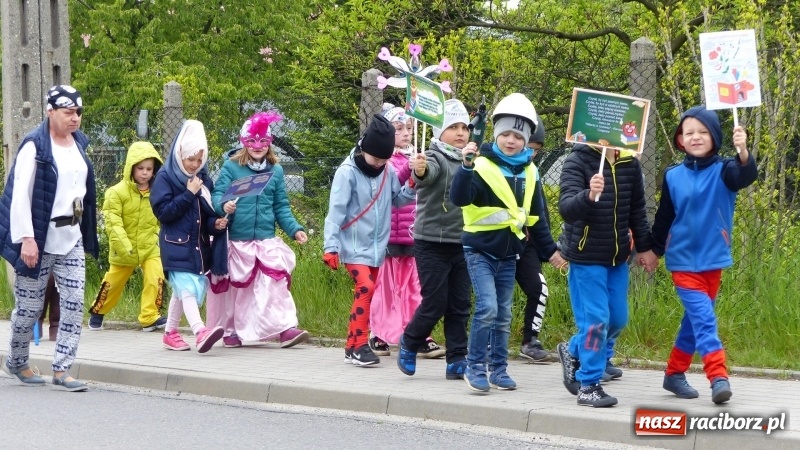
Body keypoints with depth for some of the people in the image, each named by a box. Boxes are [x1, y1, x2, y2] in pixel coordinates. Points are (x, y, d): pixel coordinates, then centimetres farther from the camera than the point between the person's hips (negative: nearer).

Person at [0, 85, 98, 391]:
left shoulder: (79, 144, 9)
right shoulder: (35, 146, -12)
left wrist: (87, 234, 18)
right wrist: (26, 239, -21)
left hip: (71, 238, 6)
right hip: (40, 238, -6)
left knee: (74, 302, -2)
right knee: (30, 305, 5)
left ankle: (61, 369, 2)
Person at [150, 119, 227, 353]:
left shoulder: (204, 180, 11)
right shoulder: (165, 177, -5)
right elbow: (163, 211, -12)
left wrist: (215, 224, -5)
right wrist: (189, 194, -16)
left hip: (199, 246, 6)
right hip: (176, 246, -6)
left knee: (181, 291, 13)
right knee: (187, 289, -18)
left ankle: (170, 333, 25)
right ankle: (200, 332, -33)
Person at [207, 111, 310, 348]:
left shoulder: (275, 170, 8)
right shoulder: (231, 167, -2)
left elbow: (281, 207, 10)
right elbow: (217, 194, -8)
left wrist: (295, 229, -2)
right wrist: (223, 205, -31)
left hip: (267, 241, 2)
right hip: (235, 240, -2)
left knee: (277, 283, -11)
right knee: (233, 287, 9)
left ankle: (286, 328, -11)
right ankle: (230, 330, 24)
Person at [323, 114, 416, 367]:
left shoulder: (388, 171, 2)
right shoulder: (348, 172, -12)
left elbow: (398, 200, 12)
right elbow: (336, 211, -13)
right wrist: (331, 246, -18)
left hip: (377, 247, 6)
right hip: (354, 246, -6)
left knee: (364, 294, 9)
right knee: (365, 288, -20)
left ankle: (352, 347, 17)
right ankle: (360, 346, -13)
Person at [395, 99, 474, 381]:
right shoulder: (435, 158, -11)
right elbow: (427, 174, -35)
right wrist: (420, 170, -56)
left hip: (462, 244, 6)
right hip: (432, 243, -6)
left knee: (460, 305, 5)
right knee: (435, 303, -4)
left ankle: (457, 361, 10)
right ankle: (409, 343, 21)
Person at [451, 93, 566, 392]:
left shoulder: (529, 172, 8)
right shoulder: (482, 166, -11)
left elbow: (536, 217, 17)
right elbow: (459, 198, -25)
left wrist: (550, 250, 18)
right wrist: (466, 166, -38)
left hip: (509, 253, 6)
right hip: (480, 250, -6)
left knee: (503, 315, 10)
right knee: (487, 308, -16)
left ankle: (498, 370, 19)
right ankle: (475, 368, -5)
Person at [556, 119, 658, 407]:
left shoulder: (630, 162, 2)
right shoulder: (577, 161, -13)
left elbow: (637, 209, 15)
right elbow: (565, 208, -25)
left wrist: (645, 247, 16)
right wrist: (588, 196, -44)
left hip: (618, 257, 6)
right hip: (586, 256, -6)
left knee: (618, 320, 11)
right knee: (595, 320, -7)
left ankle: (573, 352, 34)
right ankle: (588, 385, 4)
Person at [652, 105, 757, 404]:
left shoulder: (723, 171, -6)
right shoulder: (673, 176, -2)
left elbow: (746, 176, -29)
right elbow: (663, 219, 9)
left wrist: (743, 152, -48)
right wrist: (654, 250, 16)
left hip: (713, 259, 2)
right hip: (683, 260, -2)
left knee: (696, 320, 13)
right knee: (704, 318, -14)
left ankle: (674, 374, 27)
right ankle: (718, 377, -20)